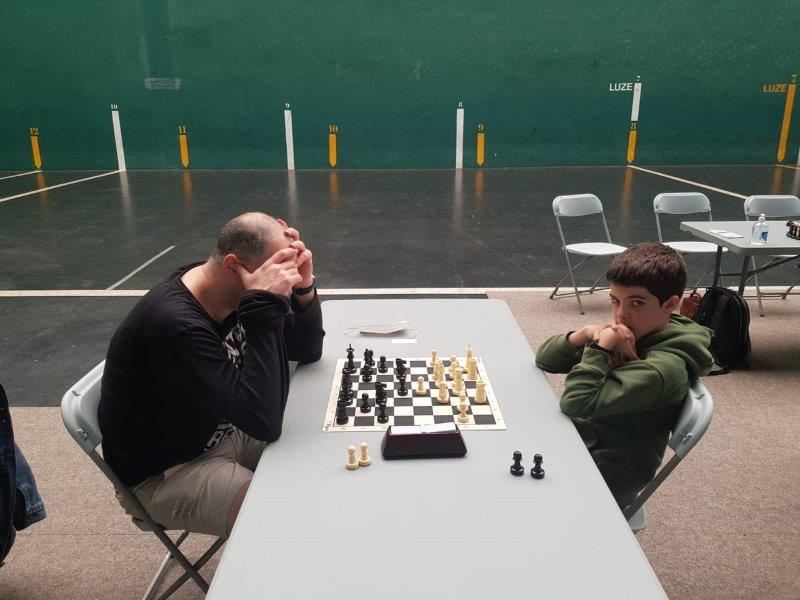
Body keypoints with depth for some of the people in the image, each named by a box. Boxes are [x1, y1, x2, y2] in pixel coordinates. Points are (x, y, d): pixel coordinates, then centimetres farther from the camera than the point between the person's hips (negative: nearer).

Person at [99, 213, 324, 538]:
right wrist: (265, 304, -40)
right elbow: (265, 422, -37)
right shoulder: (176, 327, -34)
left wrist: (303, 287, -18)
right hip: (166, 473, -8)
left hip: (223, 432, 8)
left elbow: (308, 351, 1)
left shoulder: (232, 291, -9)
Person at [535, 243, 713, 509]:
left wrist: (601, 348, -26)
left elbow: (577, 404, -33)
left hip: (603, 478, -7)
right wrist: (583, 334, -17)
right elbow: (544, 360, 0)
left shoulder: (663, 367, -26)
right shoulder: (631, 334, -2)